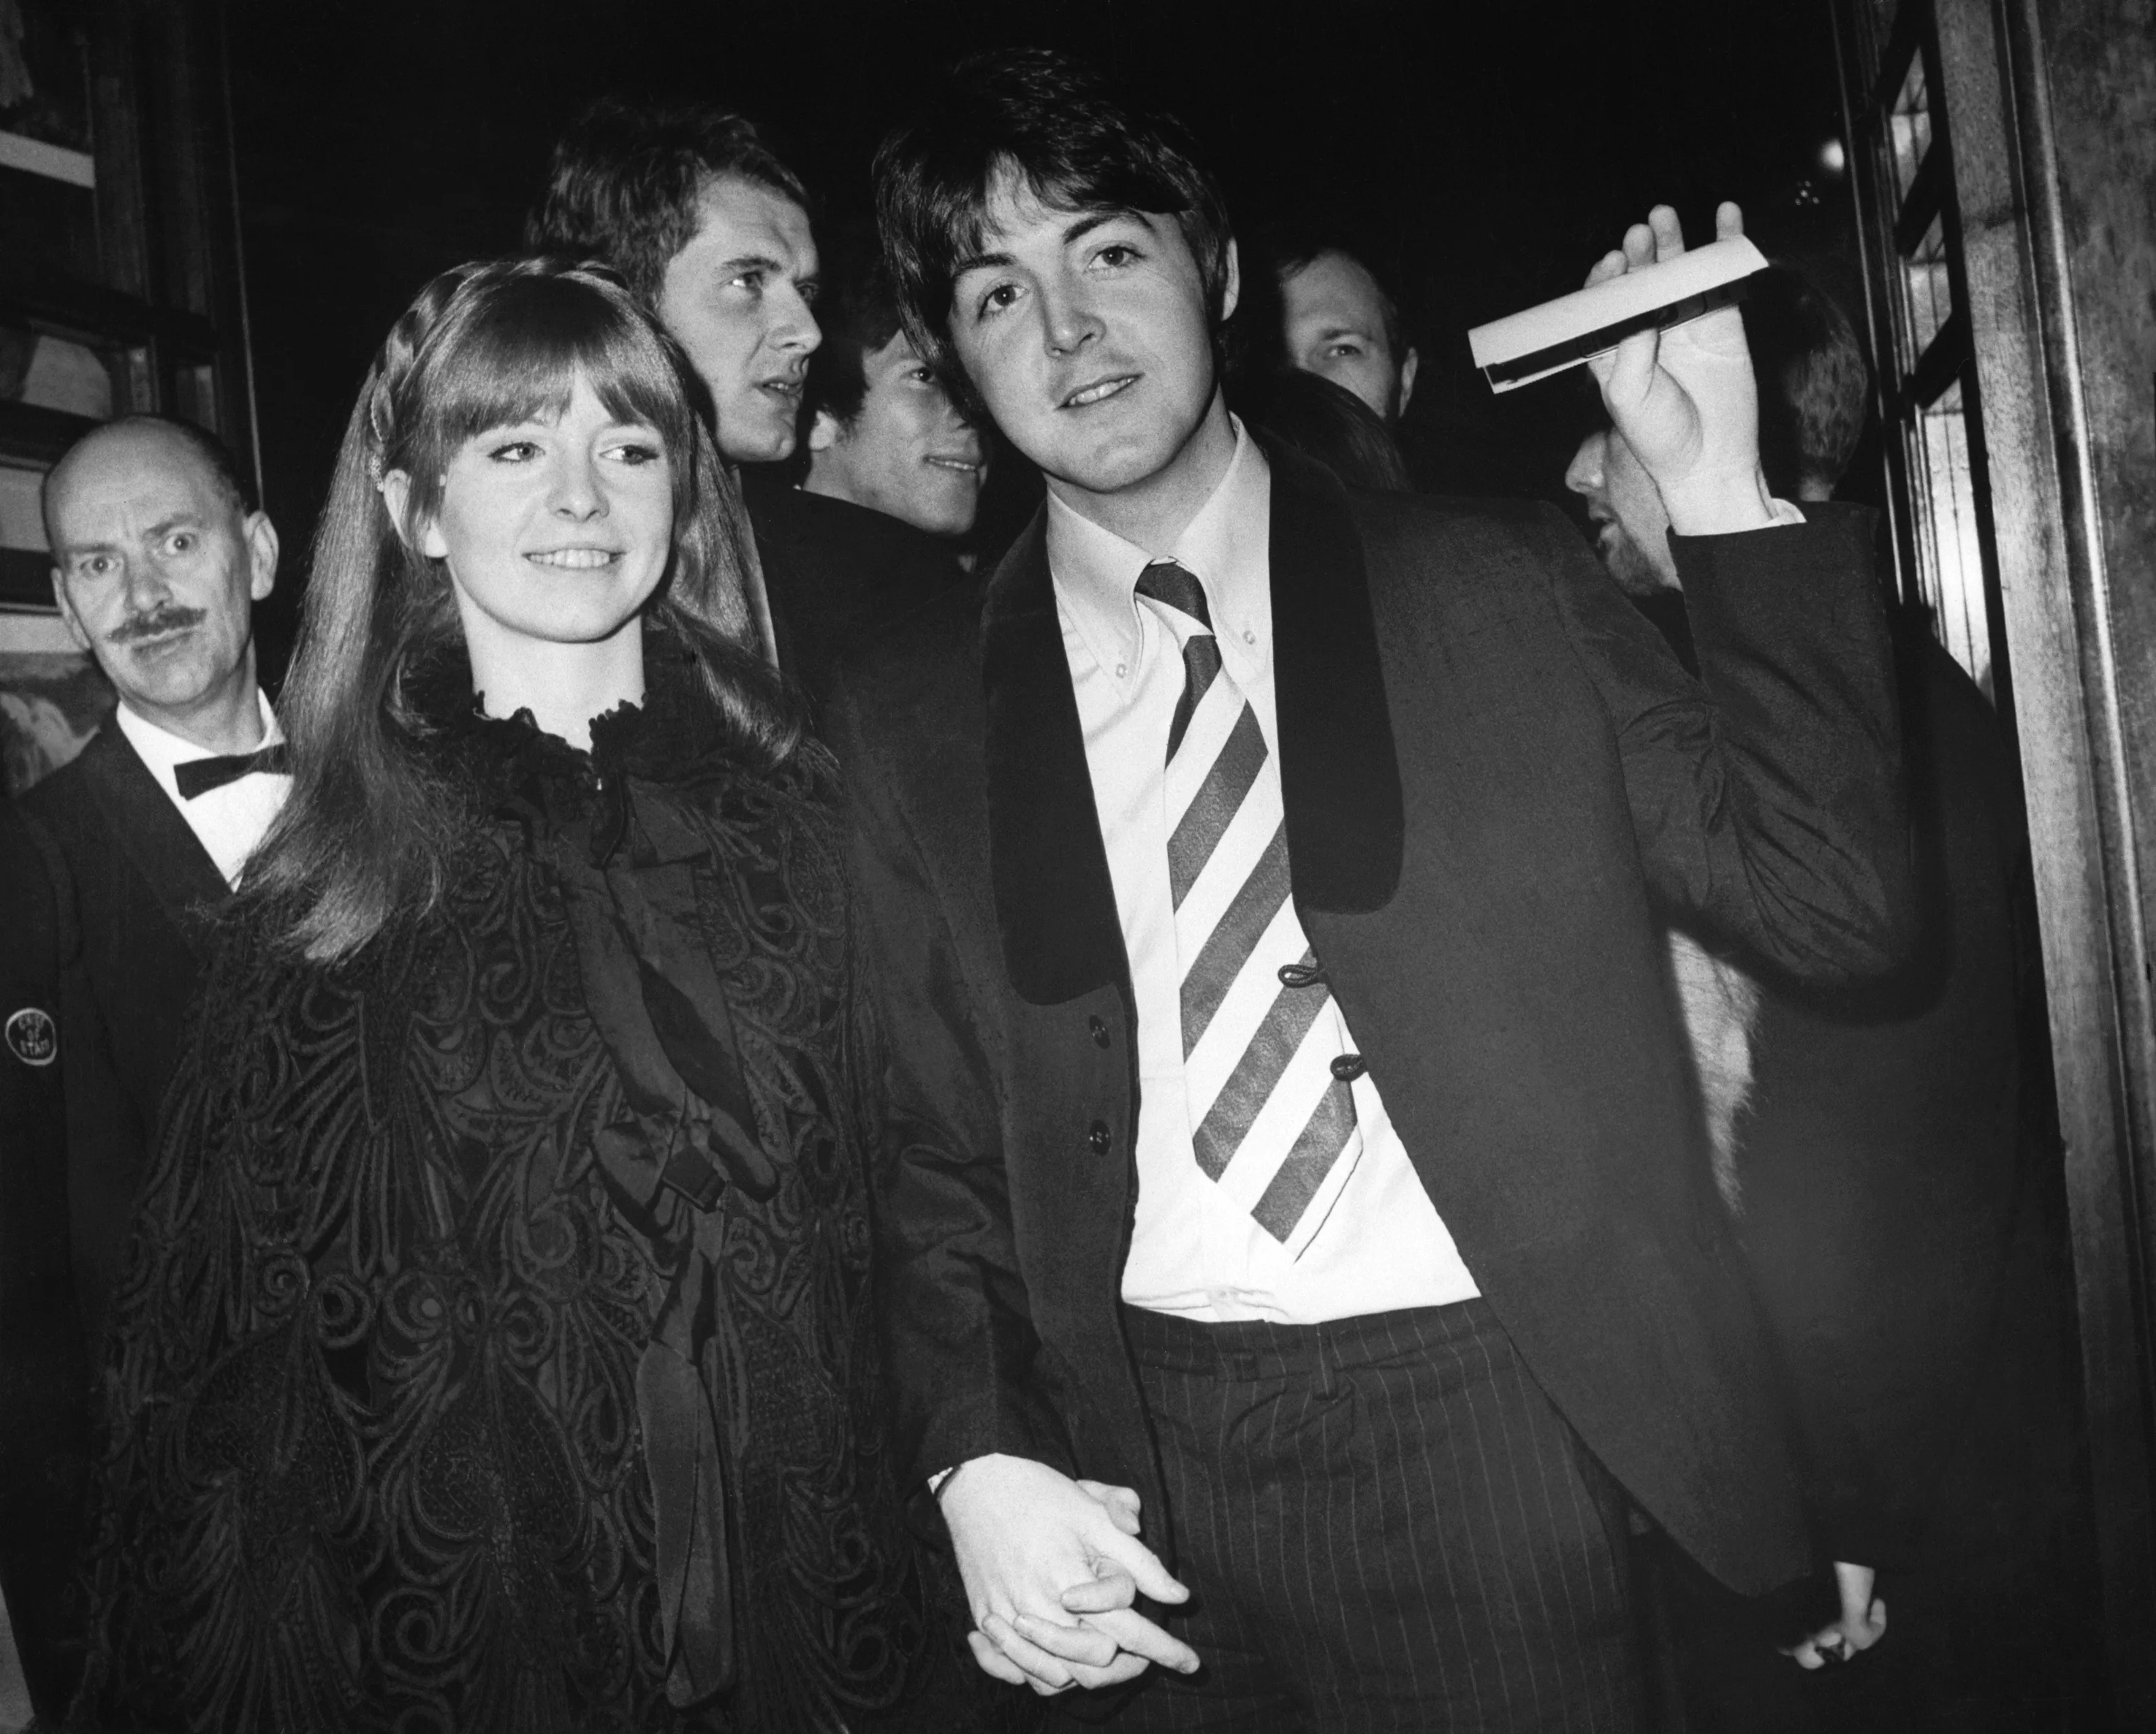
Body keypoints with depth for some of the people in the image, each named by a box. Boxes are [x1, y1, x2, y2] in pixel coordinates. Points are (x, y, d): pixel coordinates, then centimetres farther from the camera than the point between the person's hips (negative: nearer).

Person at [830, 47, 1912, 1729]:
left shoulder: (1501, 582, -1)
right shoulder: (910, 718, 2)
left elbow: (1834, 908, -5)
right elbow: (927, 1146, 5)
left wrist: (1717, 487, -11)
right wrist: (979, 1461, -10)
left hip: (1490, 1421, -1)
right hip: (1153, 1468, 2)